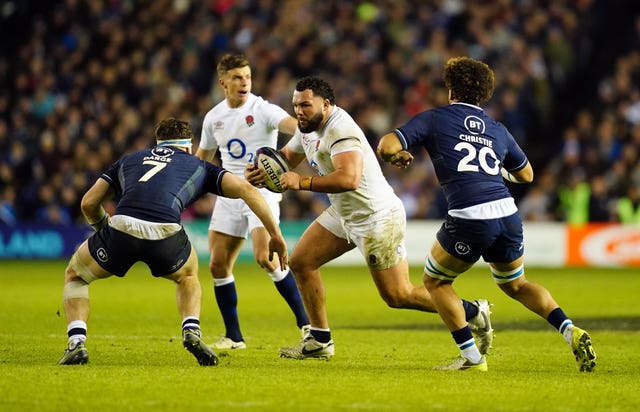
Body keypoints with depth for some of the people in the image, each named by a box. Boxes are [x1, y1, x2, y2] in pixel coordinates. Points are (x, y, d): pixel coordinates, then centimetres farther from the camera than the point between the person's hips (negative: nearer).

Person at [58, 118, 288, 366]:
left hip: (121, 227, 0)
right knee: (188, 276, 36)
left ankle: (76, 344, 8)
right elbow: (246, 190, 17)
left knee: (75, 276, 29)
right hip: (165, 233, 0)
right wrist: (275, 235, 19)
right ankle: (192, 331, 11)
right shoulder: (198, 166, 30)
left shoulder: (128, 161, 34)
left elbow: (88, 203, 27)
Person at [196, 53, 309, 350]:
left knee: (265, 257, -23)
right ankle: (233, 336, 15)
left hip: (262, 191, -6)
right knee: (218, 266, 2)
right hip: (229, 193, 6)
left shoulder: (263, 110, -10)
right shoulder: (214, 117, 7)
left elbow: (293, 124, -30)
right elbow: (203, 156, 24)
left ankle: (305, 322, -12)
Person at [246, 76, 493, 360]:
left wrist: (302, 182, -35)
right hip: (344, 215, 10)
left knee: (398, 296, -6)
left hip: (377, 218, -10)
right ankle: (320, 341, 16)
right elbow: (287, 156, 22)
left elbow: (349, 178, -39)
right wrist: (262, 171, 1)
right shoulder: (308, 127, 5)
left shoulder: (339, 129, -26)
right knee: (301, 262, 7)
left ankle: (474, 312, 8)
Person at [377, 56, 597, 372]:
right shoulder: (497, 129, 19)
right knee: (515, 284, 28)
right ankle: (570, 331, 6)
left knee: (435, 281, 20)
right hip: (508, 215, 5)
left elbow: (386, 146, -3)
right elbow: (526, 174, 30)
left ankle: (472, 357, 11)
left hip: (468, 221, -5)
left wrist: (399, 156, 20)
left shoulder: (434, 119, 7)